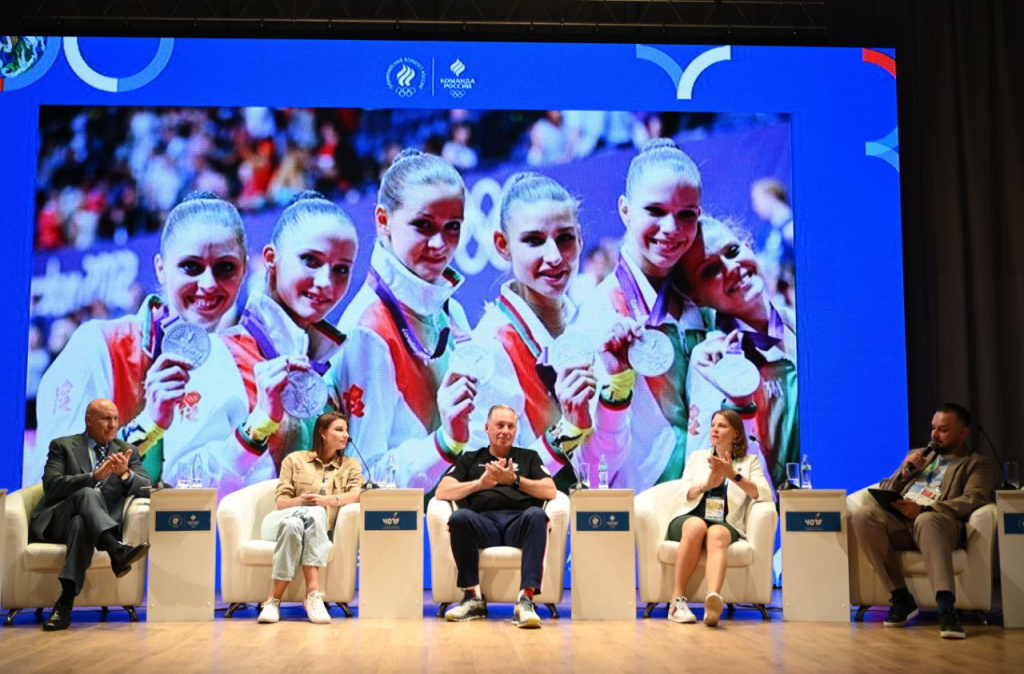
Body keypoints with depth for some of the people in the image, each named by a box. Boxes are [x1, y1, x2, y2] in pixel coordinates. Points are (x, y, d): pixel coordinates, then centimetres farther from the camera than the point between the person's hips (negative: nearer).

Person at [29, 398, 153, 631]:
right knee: (88, 493, -34)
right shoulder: (62, 446, 9)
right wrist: (94, 476, -22)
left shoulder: (128, 452, 16)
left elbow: (147, 488, 4)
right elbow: (51, 486, -8)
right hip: (55, 523, -2)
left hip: (89, 522, 2)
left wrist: (125, 473, -19)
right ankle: (117, 552, -55)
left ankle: (65, 603, -46)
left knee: (81, 523, -36)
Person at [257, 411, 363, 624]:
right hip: (283, 521, 0)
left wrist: (326, 500, -20)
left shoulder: (350, 465, 18)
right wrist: (299, 501, -17)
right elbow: (281, 502, 6)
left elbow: (356, 494, -1)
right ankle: (313, 594, -40)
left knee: (315, 514, -36)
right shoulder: (295, 459, 14)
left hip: (319, 530, 1)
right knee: (293, 524, -37)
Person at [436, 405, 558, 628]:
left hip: (519, 521, 0)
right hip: (483, 522, 0)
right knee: (459, 517, -35)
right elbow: (442, 492, 12)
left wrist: (514, 480, -2)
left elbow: (550, 492, 11)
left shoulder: (529, 457, 27)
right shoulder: (470, 459, 27)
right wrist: (480, 483, -2)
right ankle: (473, 599, -25)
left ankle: (526, 600, -42)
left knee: (536, 514, -36)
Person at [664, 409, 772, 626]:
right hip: (688, 518, 1)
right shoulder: (697, 457, 24)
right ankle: (677, 600, -39)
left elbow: (765, 495, 0)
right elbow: (681, 495, 10)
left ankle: (713, 599, -64)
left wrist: (733, 475, -12)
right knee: (696, 526, -37)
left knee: (716, 534, -39)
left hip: (725, 524, -1)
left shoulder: (750, 461, 18)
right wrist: (706, 485, -10)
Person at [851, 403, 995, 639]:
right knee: (863, 514, -29)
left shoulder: (979, 463, 18)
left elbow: (973, 500, -2)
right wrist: (904, 472, 8)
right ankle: (900, 597, -22)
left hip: (938, 523, -4)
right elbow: (884, 491, 29)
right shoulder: (918, 456, 34)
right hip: (899, 521, 4)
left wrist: (923, 510, -16)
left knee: (926, 520, -40)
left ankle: (946, 607, -49)